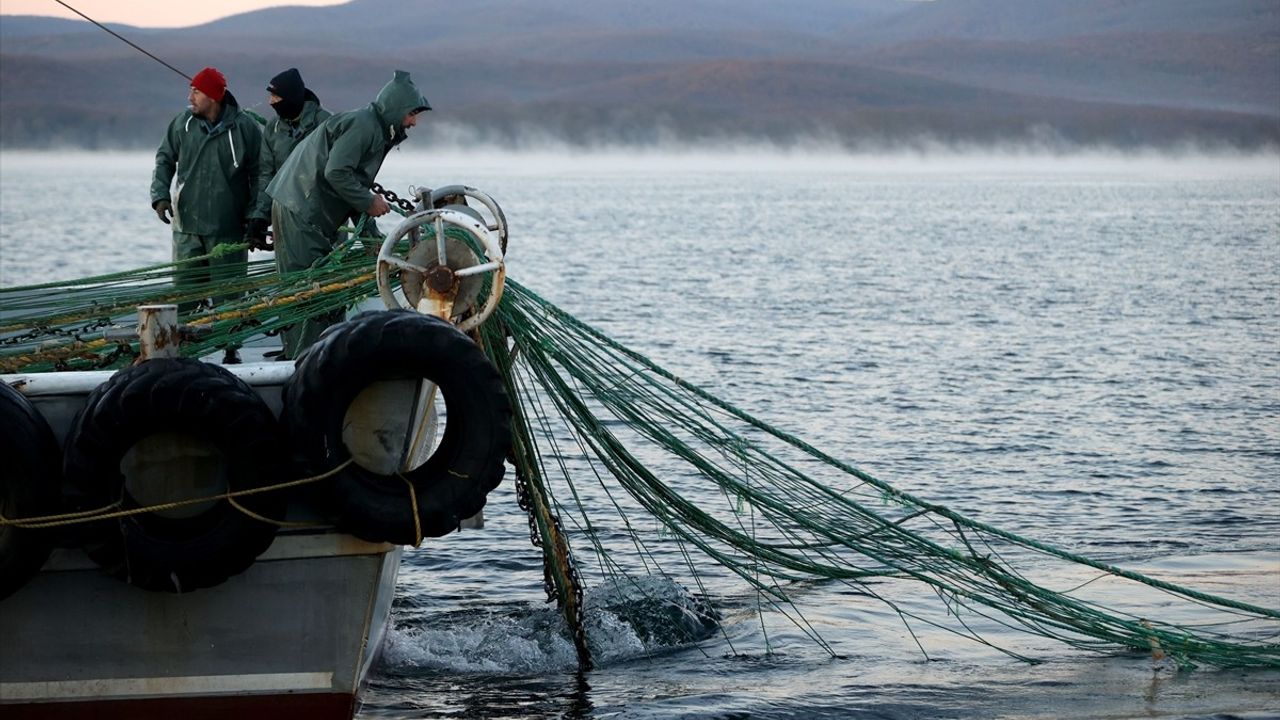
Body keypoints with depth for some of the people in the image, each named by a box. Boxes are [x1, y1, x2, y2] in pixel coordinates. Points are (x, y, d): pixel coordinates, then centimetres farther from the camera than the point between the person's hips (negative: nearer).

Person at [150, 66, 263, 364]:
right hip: (187, 226, 3)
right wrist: (160, 194, -1)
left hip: (228, 228, -3)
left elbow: (258, 175, 0)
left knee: (228, 294, 3)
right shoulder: (183, 123, 2)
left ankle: (230, 349, 12)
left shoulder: (244, 127, -7)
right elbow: (165, 158, 14)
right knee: (185, 291, 4)